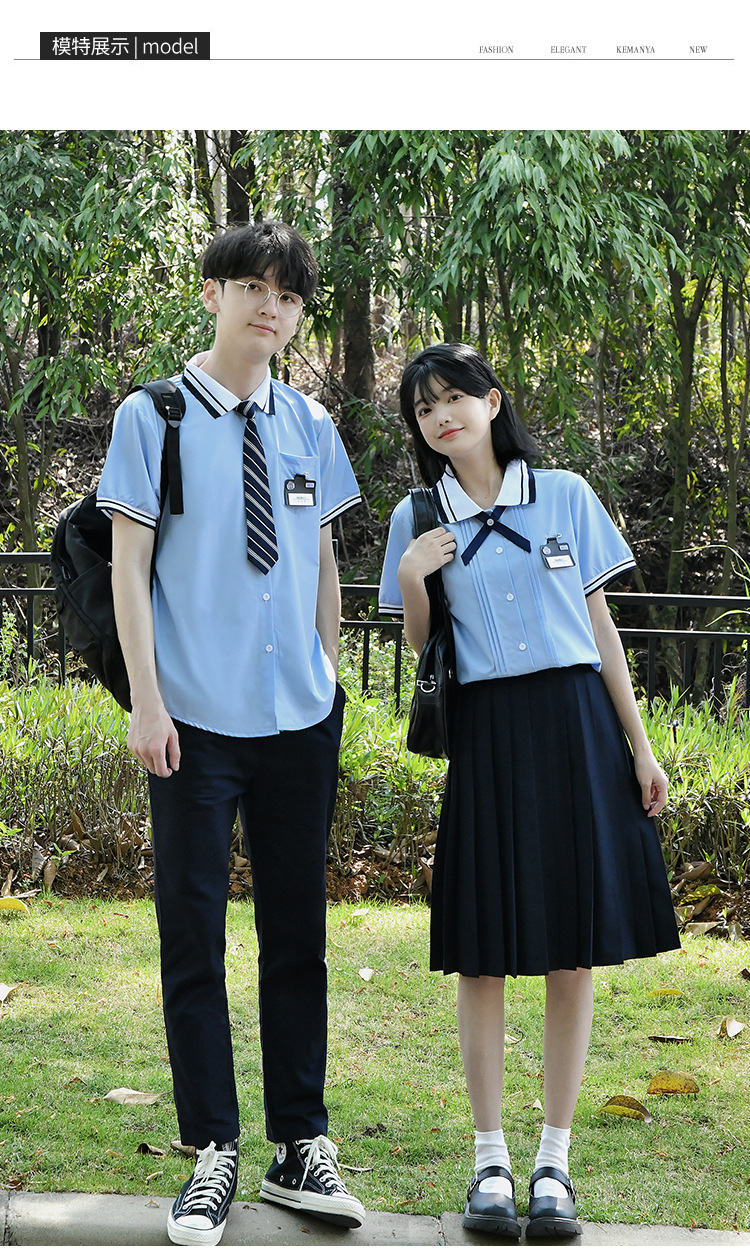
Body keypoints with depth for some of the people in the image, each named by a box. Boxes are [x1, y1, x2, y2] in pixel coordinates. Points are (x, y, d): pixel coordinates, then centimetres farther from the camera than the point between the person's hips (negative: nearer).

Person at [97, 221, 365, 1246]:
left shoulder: (310, 426, 9)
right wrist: (147, 700, -9)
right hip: (197, 719, -3)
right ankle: (213, 1153, 12)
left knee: (297, 931, 10)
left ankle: (301, 1146, 19)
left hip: (301, 719, 4)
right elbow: (128, 565, -3)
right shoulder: (153, 418, -1)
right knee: (194, 934, 2)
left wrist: (330, 681, 13)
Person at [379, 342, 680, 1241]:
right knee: (482, 953, 0)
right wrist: (410, 581, -9)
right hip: (482, 737, 0)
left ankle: (555, 1161, 11)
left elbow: (599, 625, 8)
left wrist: (639, 747, 5)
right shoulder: (419, 520, 6)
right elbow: (424, 655, 9)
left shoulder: (565, 496, 5)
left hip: (575, 728, 0)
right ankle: (490, 1161, 11)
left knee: (574, 950, 1)